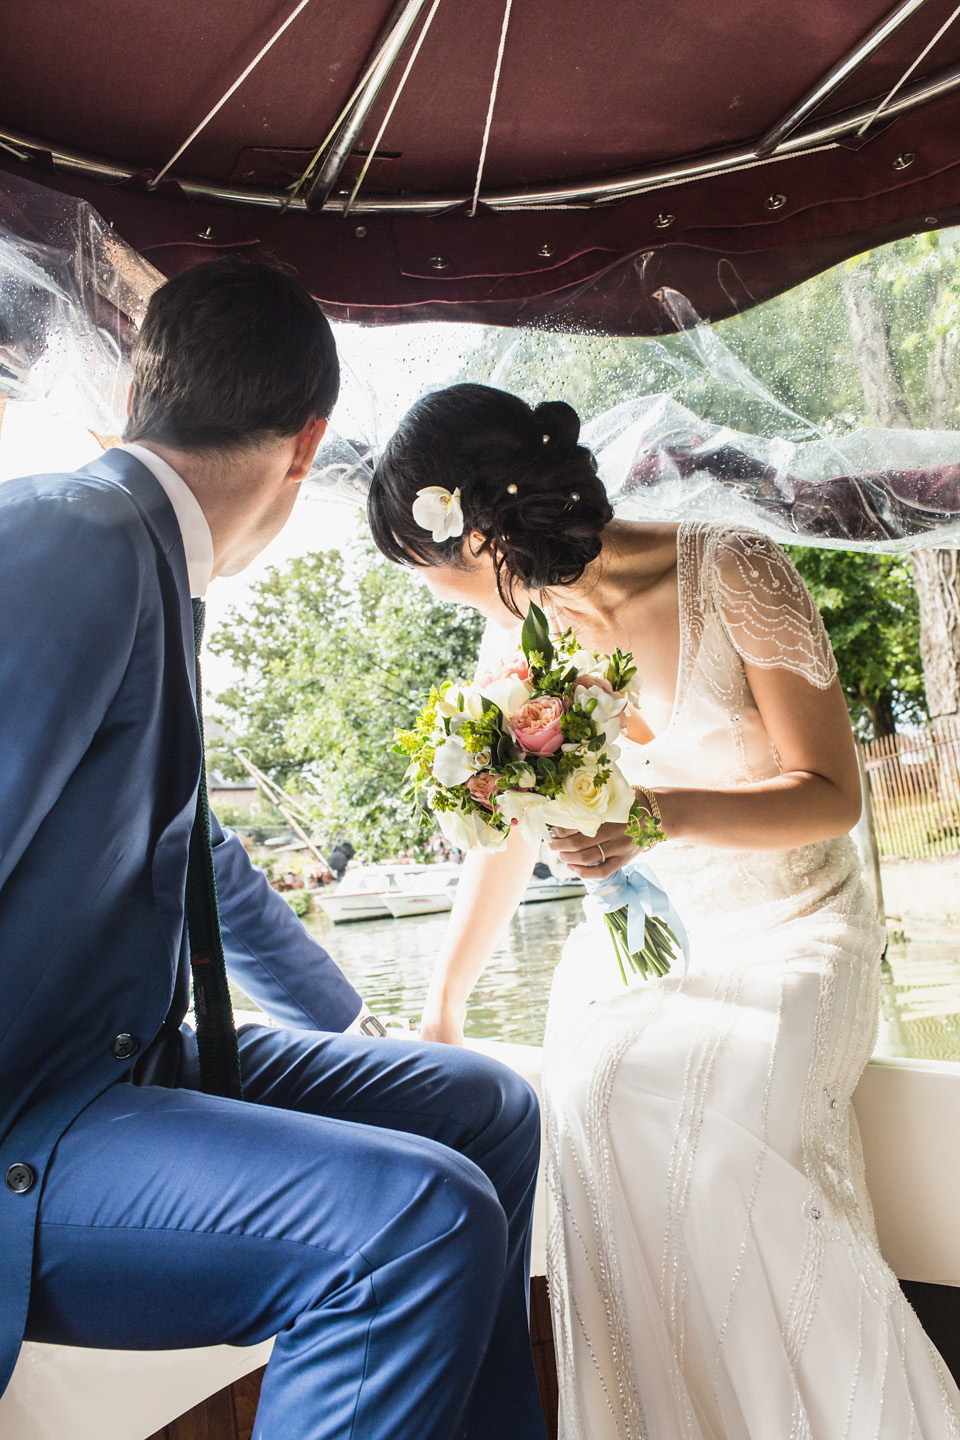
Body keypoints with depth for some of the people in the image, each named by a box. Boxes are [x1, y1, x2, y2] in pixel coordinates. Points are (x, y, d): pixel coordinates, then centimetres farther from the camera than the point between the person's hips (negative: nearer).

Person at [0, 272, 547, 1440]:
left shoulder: (137, 557, 12)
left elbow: (198, 855, 23)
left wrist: (341, 1020, 34)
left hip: (129, 1058, 9)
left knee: (486, 1110, 9)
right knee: (423, 1218, -28)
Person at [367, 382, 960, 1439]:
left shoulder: (729, 573, -14)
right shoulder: (519, 629, 1)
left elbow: (832, 794, -12)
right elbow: (507, 834, 12)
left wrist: (666, 813, -31)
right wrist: (441, 1010, 18)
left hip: (789, 925, -3)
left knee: (718, 1099, -32)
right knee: (589, 1088, -28)